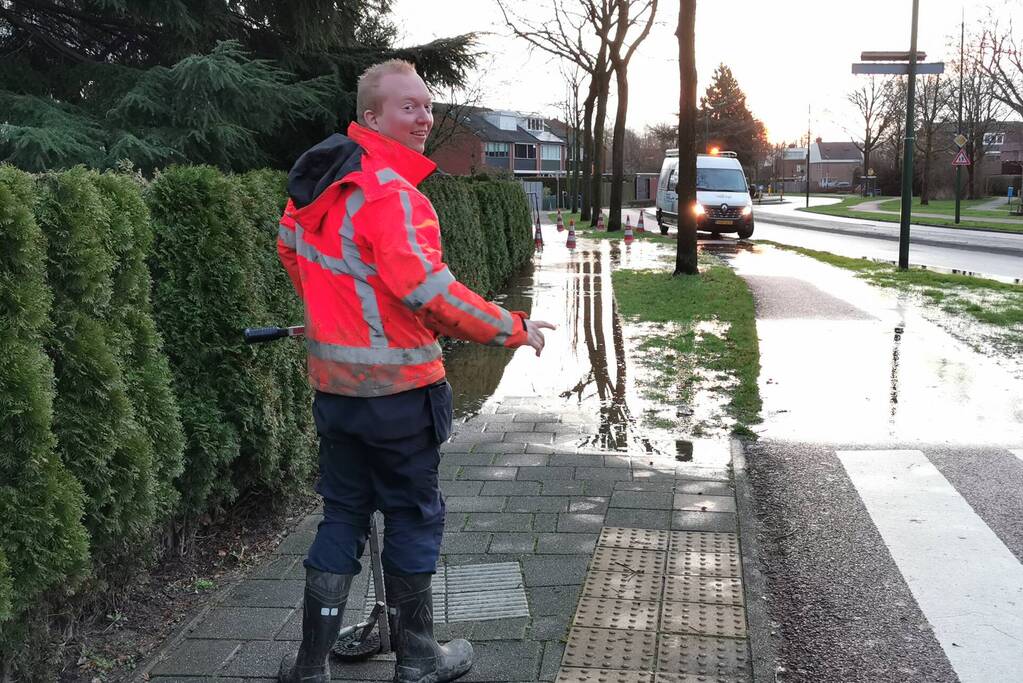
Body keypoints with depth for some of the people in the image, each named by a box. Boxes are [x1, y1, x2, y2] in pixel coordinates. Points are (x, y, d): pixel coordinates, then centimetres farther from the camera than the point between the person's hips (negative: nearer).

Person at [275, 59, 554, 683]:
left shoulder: (319, 181, 8)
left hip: (333, 380, 8)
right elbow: (426, 289, -29)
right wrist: (511, 328, -19)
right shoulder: (391, 192, -20)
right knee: (414, 516, 9)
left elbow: (290, 243, 23)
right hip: (397, 388, -8)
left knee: (343, 515, 17)